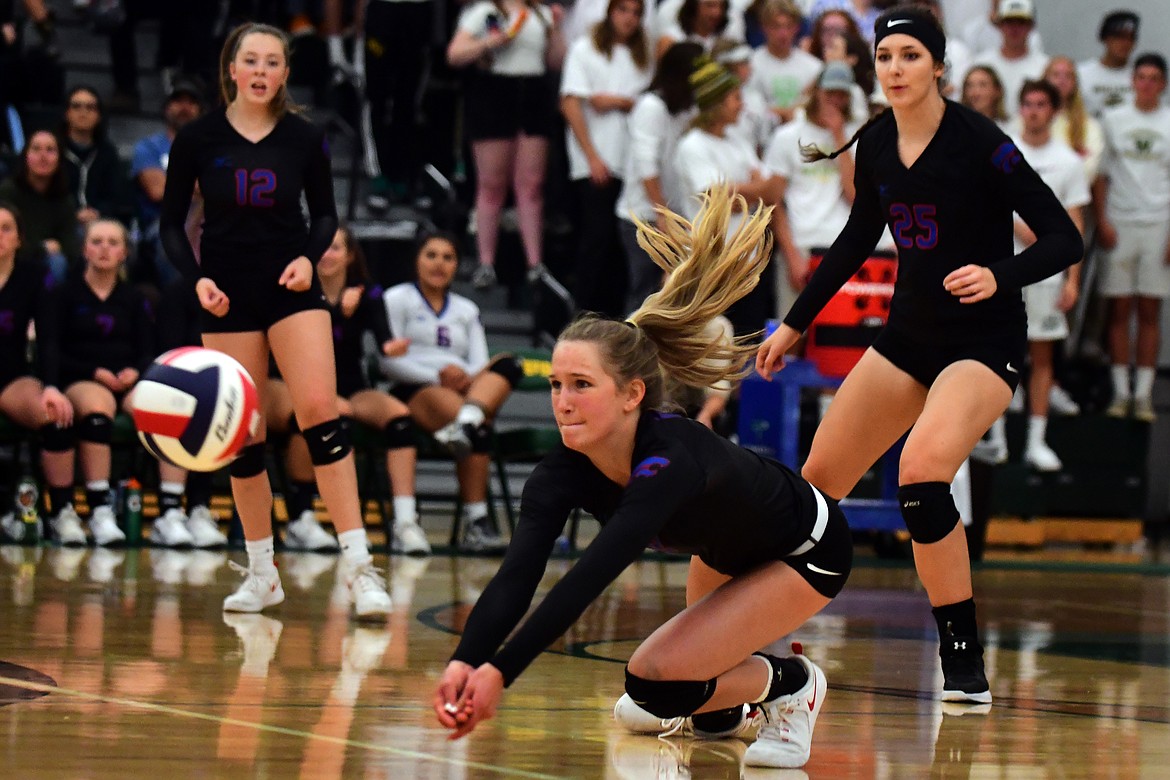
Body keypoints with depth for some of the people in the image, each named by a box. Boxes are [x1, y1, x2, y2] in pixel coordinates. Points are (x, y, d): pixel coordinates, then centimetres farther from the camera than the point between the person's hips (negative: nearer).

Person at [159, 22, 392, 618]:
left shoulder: (303, 138, -1)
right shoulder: (198, 139, -3)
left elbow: (325, 214, 10)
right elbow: (171, 223, 3)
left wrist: (309, 256, -10)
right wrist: (196, 278, -13)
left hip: (292, 289, -1)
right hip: (226, 296, 1)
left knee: (319, 411, -17)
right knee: (242, 437, 2)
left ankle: (358, 564, -18)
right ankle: (261, 574, 15)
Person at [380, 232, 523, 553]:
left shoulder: (466, 309, 28)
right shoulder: (397, 299, 13)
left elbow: (482, 365, 13)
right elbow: (389, 361, -2)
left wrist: (466, 377, -14)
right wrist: (437, 376, -16)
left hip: (465, 389, 5)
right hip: (414, 392, -5)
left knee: (507, 365, -32)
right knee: (480, 428, -39)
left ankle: (464, 424, -59)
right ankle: (476, 522, -54)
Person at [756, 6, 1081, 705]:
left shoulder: (978, 141, -17)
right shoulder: (876, 144, 1)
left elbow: (1065, 239, -17)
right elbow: (860, 237, 19)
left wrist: (999, 275, -34)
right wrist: (795, 323, 21)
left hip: (985, 340, -7)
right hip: (909, 333, 7)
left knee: (921, 471, -29)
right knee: (818, 480, 6)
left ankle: (966, 664, -21)